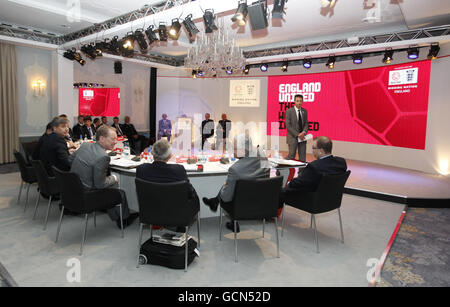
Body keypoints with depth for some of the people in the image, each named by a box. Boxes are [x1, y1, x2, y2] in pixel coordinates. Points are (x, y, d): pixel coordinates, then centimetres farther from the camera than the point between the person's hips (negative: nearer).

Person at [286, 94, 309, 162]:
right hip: (293, 137, -4)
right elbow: (288, 126, -10)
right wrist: (297, 135, -15)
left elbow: (306, 124, 11)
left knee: (303, 157, 4)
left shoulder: (304, 111, 10)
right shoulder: (289, 111, -5)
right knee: (291, 156, -6)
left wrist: (304, 132, -10)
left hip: (302, 137, 5)